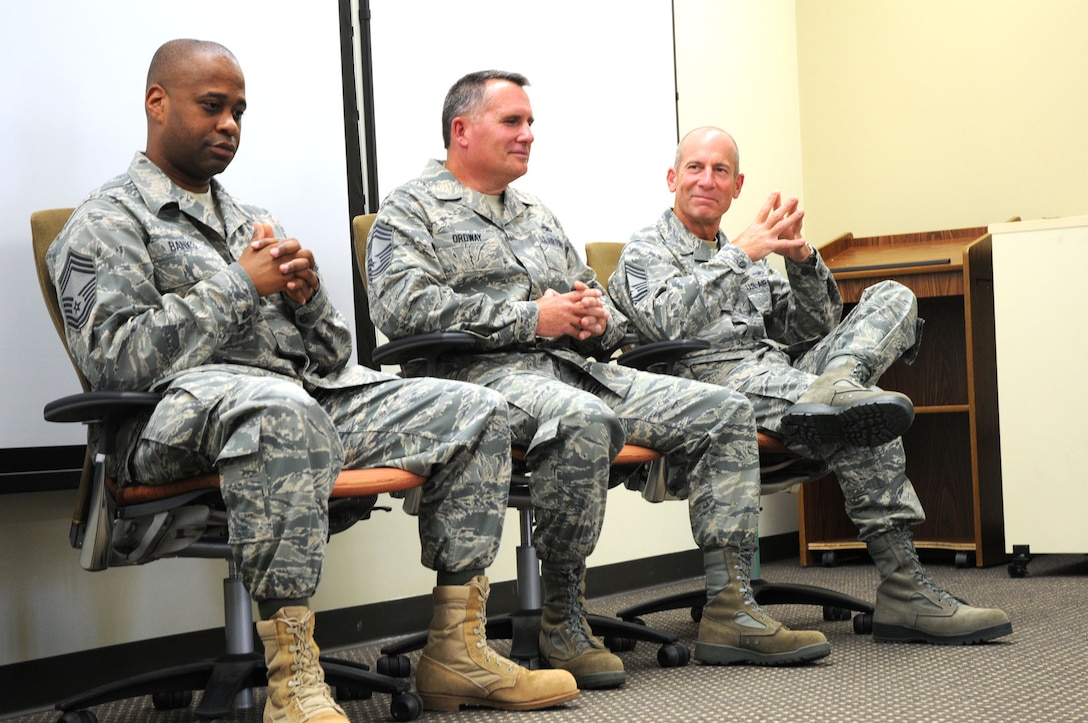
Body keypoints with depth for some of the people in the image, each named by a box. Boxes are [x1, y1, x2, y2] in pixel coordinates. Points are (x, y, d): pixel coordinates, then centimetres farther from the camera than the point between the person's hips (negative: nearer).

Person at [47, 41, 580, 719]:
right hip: (185, 409, -7)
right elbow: (116, 360, -13)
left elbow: (334, 356, 22)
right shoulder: (107, 222, 5)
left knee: (476, 410, -6)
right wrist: (243, 285, -10)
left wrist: (308, 293, -1)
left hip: (315, 395, 8)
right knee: (281, 408, -43)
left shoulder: (249, 220, 28)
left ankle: (457, 651, -7)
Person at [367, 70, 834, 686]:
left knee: (723, 411, -5)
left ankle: (730, 610, -9)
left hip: (580, 368, 8)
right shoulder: (411, 208, 6)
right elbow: (402, 304, -12)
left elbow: (598, 301, 31)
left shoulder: (539, 216, 29)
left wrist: (597, 317, 2)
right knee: (585, 420, -40)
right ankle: (563, 625, -27)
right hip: (487, 372, -8)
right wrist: (532, 317, -14)